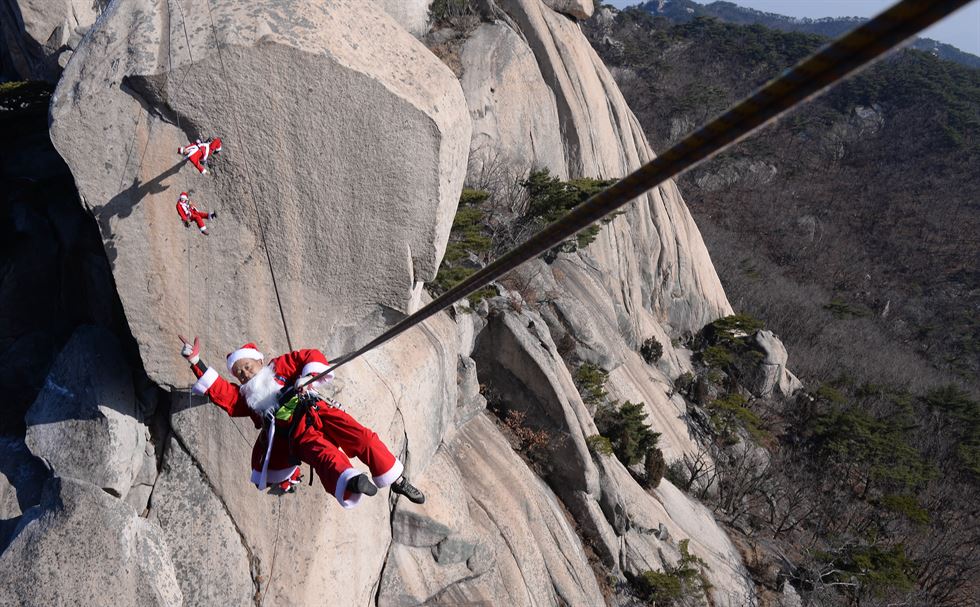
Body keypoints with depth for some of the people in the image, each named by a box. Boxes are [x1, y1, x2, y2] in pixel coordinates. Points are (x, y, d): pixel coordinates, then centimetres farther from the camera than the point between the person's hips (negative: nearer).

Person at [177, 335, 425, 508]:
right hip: (296, 434, -1)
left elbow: (313, 357, 19)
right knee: (324, 453, -33)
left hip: (316, 411, 1)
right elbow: (217, 389, 17)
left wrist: (308, 380, 1)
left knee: (363, 438, -20)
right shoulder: (244, 396, 31)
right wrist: (195, 361, 9)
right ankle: (350, 482, -62)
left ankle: (398, 481, -9)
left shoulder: (279, 367, 29)